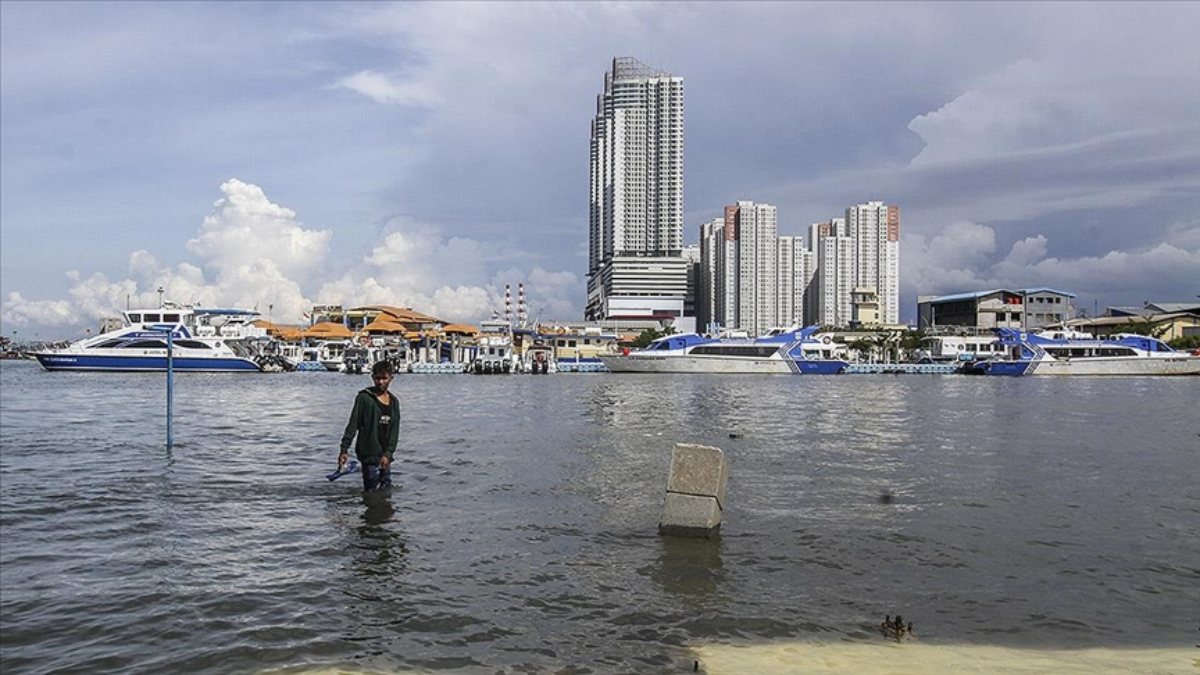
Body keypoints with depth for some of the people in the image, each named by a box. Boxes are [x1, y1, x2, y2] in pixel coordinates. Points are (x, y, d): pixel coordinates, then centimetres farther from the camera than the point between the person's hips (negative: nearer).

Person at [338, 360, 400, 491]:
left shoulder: (394, 401, 10)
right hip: (369, 455, -6)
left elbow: (395, 430, 5)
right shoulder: (364, 398, -5)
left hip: (385, 456, 6)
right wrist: (344, 449, -14)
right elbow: (352, 425, -7)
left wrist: (388, 453, -7)